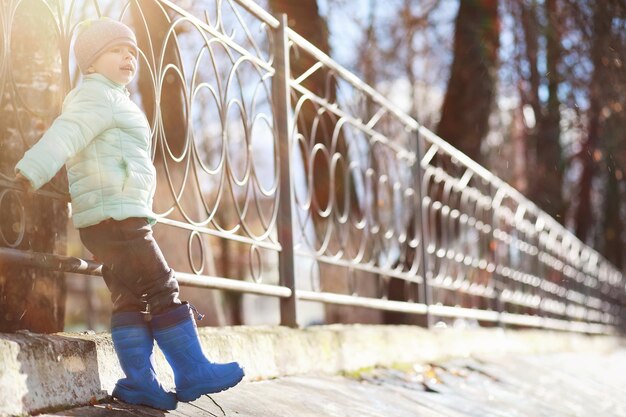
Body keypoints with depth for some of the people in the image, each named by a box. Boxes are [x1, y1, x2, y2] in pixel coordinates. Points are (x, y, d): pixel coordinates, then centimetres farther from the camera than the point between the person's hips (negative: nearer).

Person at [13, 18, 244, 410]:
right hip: (116, 216, -10)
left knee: (132, 299, 7)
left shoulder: (113, 101, 26)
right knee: (162, 290, -7)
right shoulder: (97, 95, -6)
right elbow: (64, 134, -21)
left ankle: (140, 382, 6)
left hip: (120, 219, 10)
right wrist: (29, 174, -34)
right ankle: (193, 374, -4)